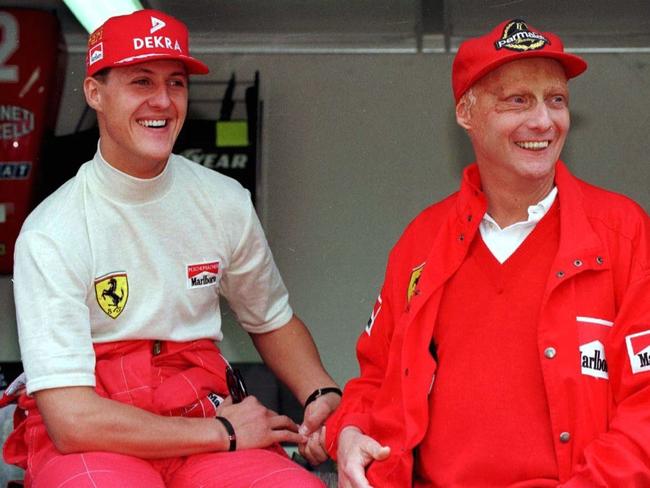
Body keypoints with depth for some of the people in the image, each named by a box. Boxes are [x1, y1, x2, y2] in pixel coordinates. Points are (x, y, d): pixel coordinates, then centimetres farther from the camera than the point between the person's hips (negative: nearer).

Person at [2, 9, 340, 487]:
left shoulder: (226, 202, 4)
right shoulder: (50, 233, -11)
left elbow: (273, 321, 20)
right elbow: (71, 420, -16)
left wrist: (322, 395, -1)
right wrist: (224, 432, -12)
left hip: (203, 419, 4)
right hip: (90, 442, -3)